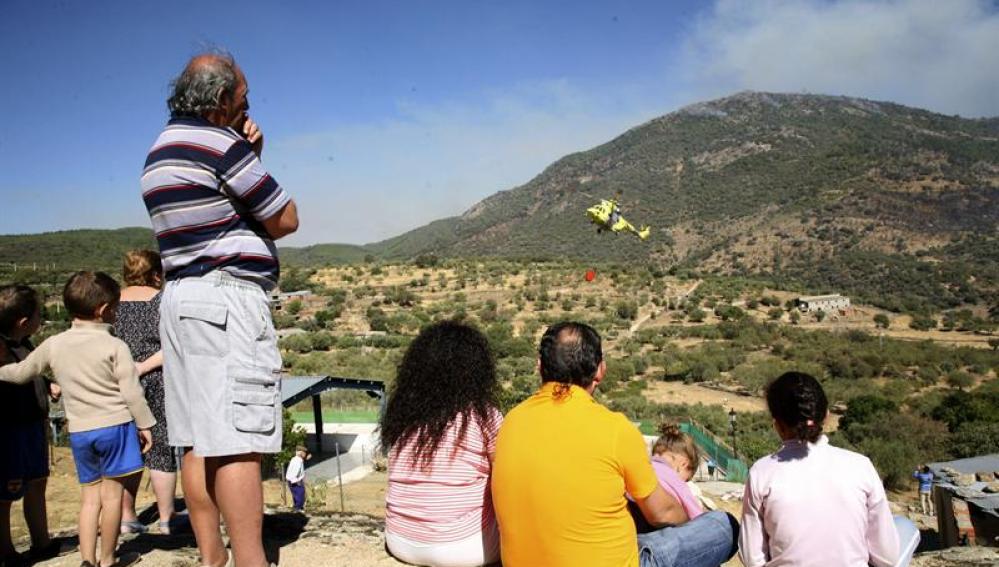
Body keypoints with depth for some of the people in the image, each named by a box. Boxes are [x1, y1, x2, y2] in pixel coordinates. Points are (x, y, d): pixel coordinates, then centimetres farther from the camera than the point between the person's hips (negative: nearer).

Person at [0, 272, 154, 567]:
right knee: (112, 493, 5)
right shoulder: (115, 346, -10)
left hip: (79, 431, 4)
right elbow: (131, 392, -11)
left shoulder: (53, 345, 2)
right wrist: (144, 425, -2)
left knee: (90, 496, 14)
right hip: (115, 425, -4)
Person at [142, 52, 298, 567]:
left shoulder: (160, 151, 19)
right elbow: (285, 221, -5)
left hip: (180, 296, 10)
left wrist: (250, 153, 11)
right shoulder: (218, 144, -10)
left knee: (197, 440, 9)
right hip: (228, 297, -9)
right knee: (237, 441, -12)